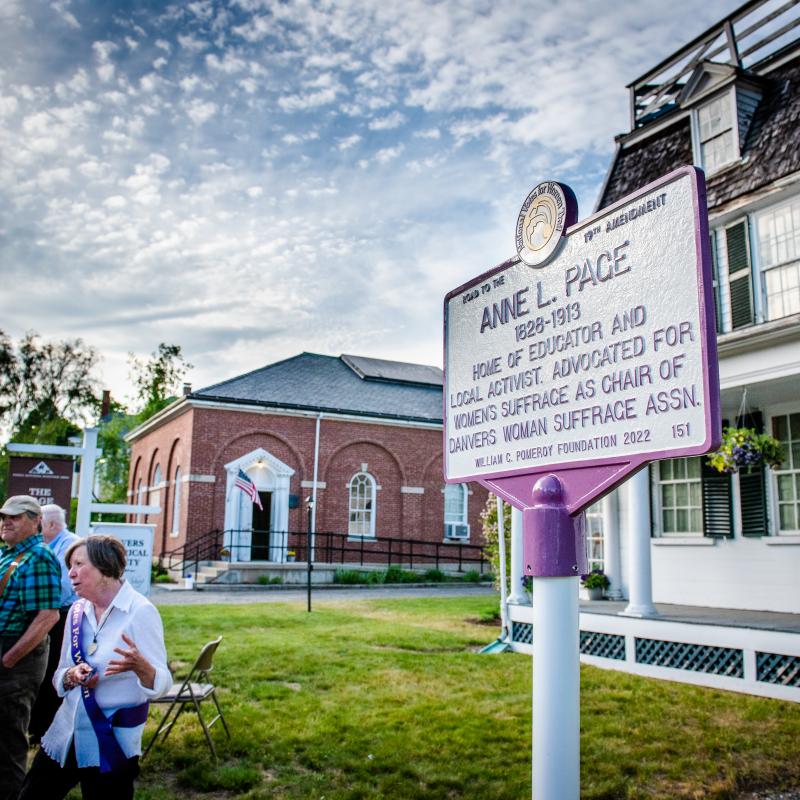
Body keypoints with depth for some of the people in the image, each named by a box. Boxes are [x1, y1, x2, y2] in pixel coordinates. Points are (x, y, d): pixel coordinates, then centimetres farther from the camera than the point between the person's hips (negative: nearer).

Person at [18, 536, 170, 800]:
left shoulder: (140, 612, -16)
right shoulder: (77, 611, 4)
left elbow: (161, 685, -19)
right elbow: (59, 678, 11)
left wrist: (139, 666, -41)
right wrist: (73, 676, -12)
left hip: (113, 741, -6)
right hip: (65, 734, 6)